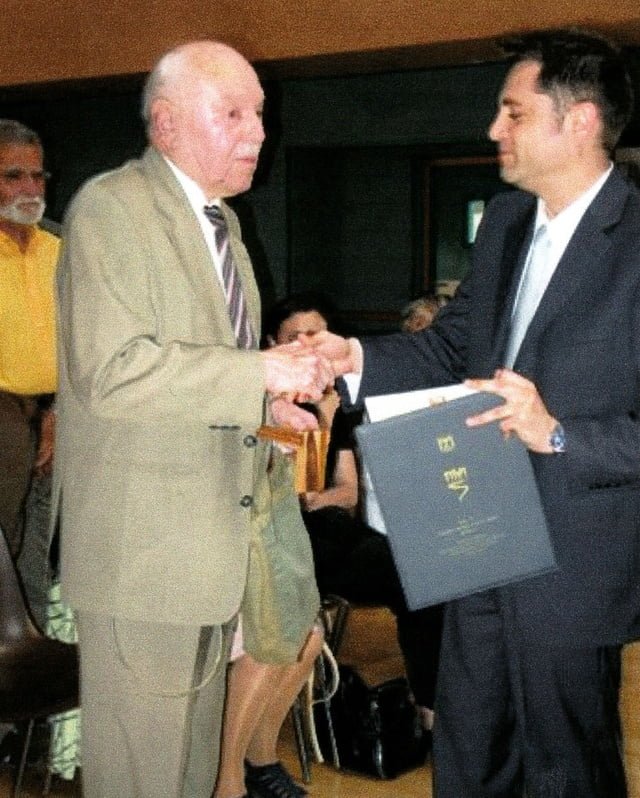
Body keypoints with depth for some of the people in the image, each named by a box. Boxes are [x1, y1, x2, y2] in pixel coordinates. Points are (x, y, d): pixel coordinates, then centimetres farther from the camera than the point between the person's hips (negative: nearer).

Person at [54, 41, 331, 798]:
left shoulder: (221, 218, 15)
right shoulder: (110, 208, -14)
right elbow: (112, 369, -25)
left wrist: (267, 400, 5)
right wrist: (259, 372, -24)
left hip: (211, 530, 9)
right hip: (139, 542, -9)